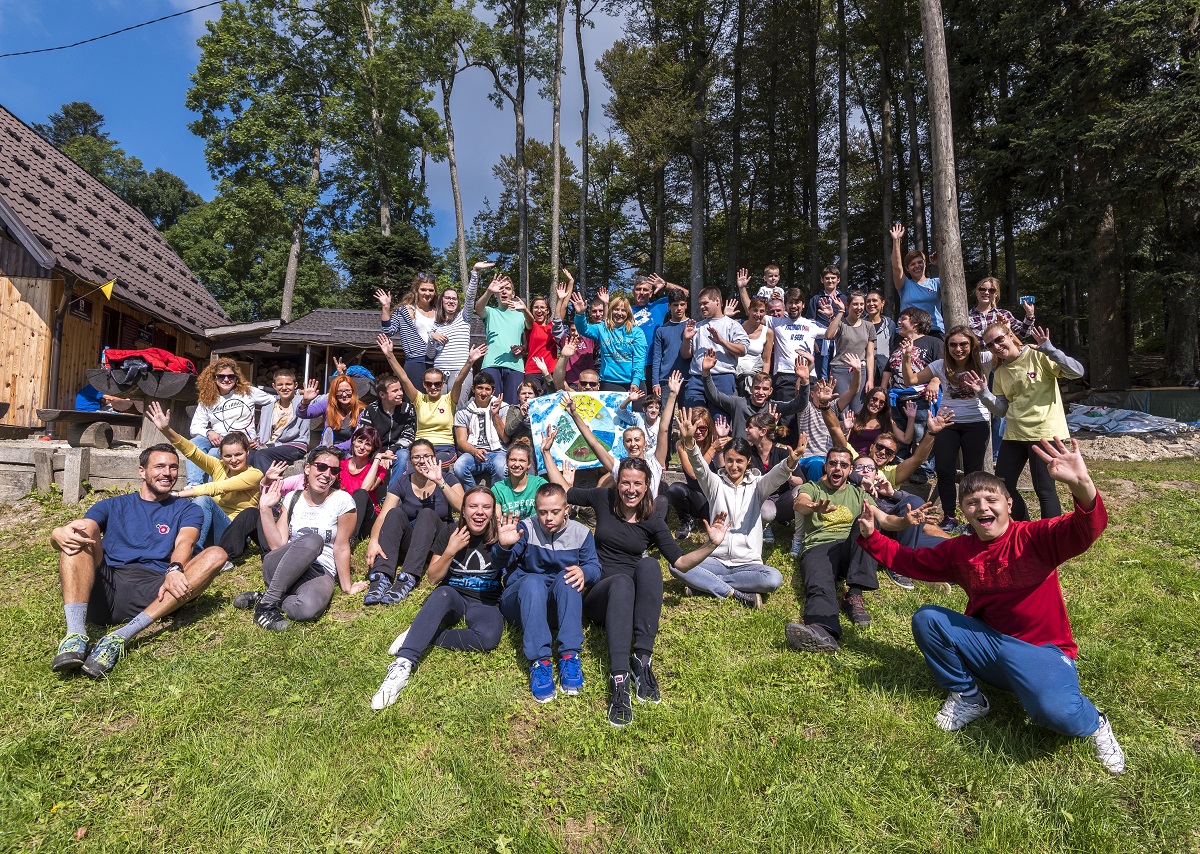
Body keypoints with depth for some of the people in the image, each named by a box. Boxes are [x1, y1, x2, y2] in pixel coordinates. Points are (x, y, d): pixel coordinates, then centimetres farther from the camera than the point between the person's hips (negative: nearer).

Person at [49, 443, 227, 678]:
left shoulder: (186, 509, 21)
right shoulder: (112, 506, 24)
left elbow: (185, 543, 0)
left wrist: (175, 570, -24)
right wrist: (60, 535, -19)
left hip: (153, 595, -1)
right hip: (106, 585, 1)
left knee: (216, 554, -23)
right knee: (83, 530, -16)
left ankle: (120, 638, -33)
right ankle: (75, 635, -34)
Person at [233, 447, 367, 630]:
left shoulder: (342, 501, -6)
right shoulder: (293, 498, 5)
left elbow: (341, 548, -2)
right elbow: (278, 545, -2)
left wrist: (347, 587, 0)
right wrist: (265, 509, -6)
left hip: (321, 572, -2)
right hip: (281, 567, 2)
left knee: (308, 609, -38)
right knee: (313, 539, -33)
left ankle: (263, 597, -9)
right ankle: (267, 605, -25)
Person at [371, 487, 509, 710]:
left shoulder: (499, 536, -5)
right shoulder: (450, 532, -1)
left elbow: (510, 583, -12)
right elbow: (433, 578, 0)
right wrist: (450, 551, -17)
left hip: (485, 603, 0)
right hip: (452, 598, 1)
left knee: (489, 637, -34)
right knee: (443, 594, -37)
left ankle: (423, 638, -21)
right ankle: (402, 666, -43)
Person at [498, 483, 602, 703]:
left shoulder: (580, 533, 1)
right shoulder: (527, 528, -7)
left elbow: (595, 567, -3)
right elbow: (502, 562, -19)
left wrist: (584, 572, -28)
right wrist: (505, 547, -45)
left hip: (561, 601, 2)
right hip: (522, 600, -1)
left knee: (568, 577, -30)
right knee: (533, 580, -34)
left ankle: (570, 657, -35)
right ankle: (539, 661, -41)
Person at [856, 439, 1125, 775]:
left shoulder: (1036, 537, -13)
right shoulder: (958, 551, 2)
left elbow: (1086, 530, -32)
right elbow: (909, 560, 11)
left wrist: (1081, 486, -52)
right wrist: (870, 536, 0)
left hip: (1041, 651, -5)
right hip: (987, 644, 5)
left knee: (1055, 712, -35)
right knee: (926, 618, -14)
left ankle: (1092, 722, 6)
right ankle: (967, 697, 6)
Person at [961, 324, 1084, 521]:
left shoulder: (1038, 356, -7)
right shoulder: (1000, 372, 11)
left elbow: (1077, 372, -18)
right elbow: (1001, 410, 8)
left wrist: (1048, 348, -25)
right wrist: (983, 393, -7)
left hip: (1044, 433, -7)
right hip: (1014, 434, 7)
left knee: (1044, 490, -4)